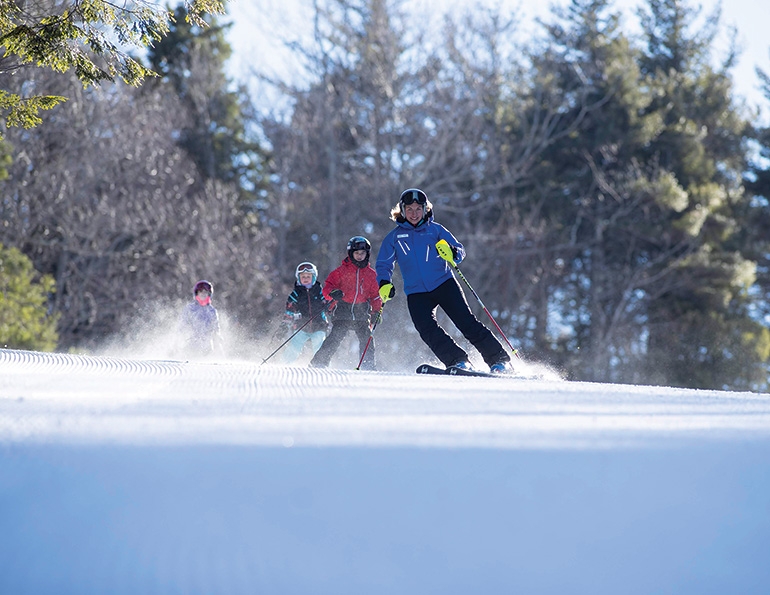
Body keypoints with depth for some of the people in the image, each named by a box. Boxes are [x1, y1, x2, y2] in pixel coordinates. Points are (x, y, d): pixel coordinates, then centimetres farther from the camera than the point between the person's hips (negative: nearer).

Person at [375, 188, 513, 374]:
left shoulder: (435, 229, 5)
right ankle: (458, 361, -22)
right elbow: (384, 265, 12)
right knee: (427, 329, -22)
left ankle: (499, 360, -9)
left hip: (444, 284, -1)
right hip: (416, 293, 1)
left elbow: (460, 251, 6)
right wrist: (384, 284, -7)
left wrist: (452, 253, -18)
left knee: (466, 321, -11)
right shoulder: (394, 238, 7)